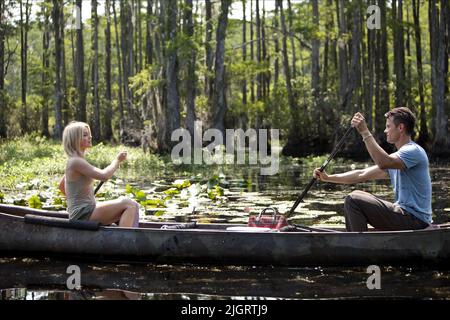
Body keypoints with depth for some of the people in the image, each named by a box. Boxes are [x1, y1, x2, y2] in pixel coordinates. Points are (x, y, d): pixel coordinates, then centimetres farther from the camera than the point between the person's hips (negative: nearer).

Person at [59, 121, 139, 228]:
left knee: (133, 206, 3)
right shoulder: (76, 161, -16)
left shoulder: (74, 161, 15)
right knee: (129, 204, -18)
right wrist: (117, 160, -8)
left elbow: (62, 187, 29)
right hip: (82, 214, -10)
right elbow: (104, 175, -24)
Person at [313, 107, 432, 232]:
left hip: (415, 220, -10)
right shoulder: (396, 159, 19)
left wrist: (364, 132, -28)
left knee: (353, 200, -16)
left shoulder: (414, 151, -12)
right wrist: (328, 178, 11)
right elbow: (362, 175, 17)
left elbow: (383, 163, -31)